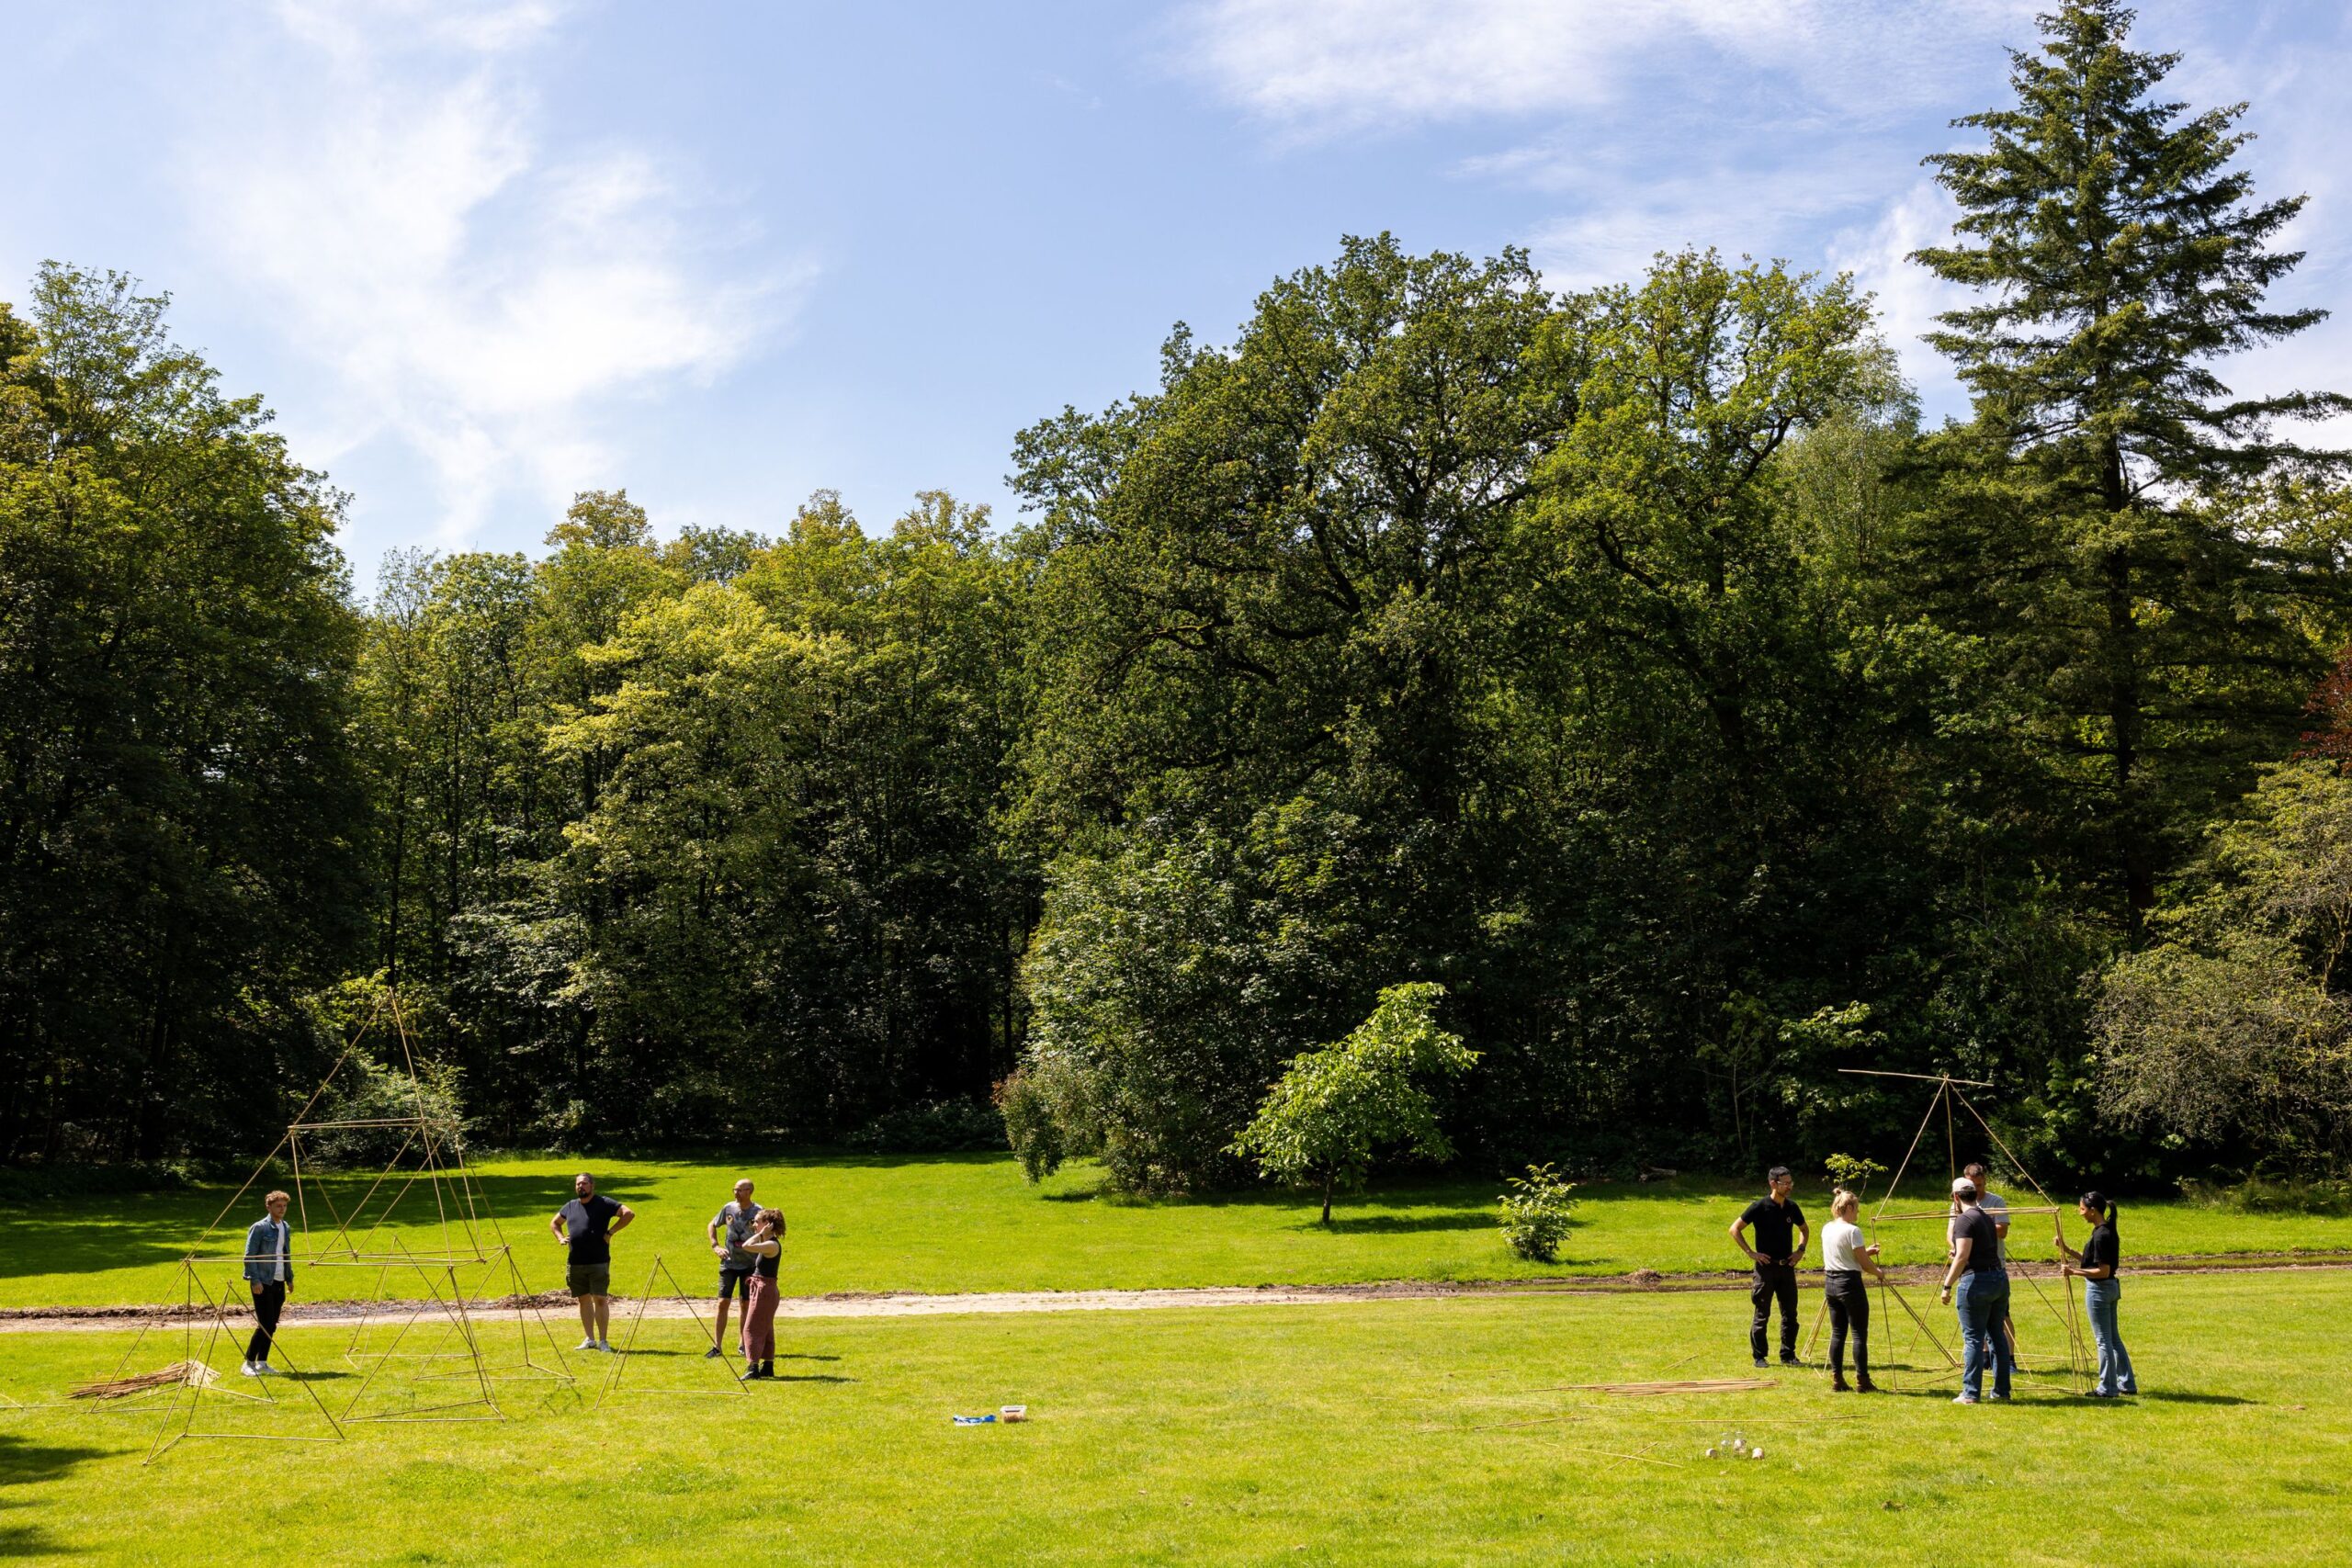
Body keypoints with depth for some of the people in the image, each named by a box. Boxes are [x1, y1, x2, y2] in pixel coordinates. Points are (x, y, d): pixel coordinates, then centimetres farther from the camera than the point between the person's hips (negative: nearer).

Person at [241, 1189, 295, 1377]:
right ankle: (248, 1363, -1)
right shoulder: (259, 1228, -10)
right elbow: (249, 1256, -12)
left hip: (279, 1283, 7)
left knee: (272, 1326, 8)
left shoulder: (286, 1228, 13)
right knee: (265, 1324, -10)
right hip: (263, 1283, -7)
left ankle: (262, 1363, 15)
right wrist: (255, 1280, -17)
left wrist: (290, 1278, 18)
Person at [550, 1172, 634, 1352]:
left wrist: (610, 1232, -12)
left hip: (598, 1263, -5)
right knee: (583, 1300, 10)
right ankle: (589, 1339, 18)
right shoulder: (570, 1206, 13)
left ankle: (603, 1341, -1)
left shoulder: (603, 1203, -3)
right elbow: (554, 1223, 29)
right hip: (575, 1263, 5)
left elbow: (629, 1213, -11)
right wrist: (561, 1237, 10)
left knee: (600, 1299, -6)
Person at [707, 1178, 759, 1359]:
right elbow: (711, 1226, 15)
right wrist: (715, 1246, 1)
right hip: (729, 1263, 2)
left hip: (750, 1264, -2)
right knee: (722, 1303, -3)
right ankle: (717, 1346, 0)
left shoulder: (758, 1212, -10)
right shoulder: (729, 1208, -1)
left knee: (747, 1305, 6)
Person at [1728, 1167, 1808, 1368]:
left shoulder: (1791, 1207, 5)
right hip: (1766, 1266, -5)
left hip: (1786, 1266, 5)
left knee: (1790, 1313, 7)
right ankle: (1758, 1356, 10)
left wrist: (1800, 1249, 8)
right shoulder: (1760, 1207, -11)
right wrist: (1750, 1252, -11)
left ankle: (1788, 1355, 17)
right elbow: (1734, 1229, -8)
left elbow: (1803, 1229, 24)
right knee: (1762, 1314, 1)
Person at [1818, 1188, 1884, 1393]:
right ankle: (1862, 1381, 0)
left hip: (1830, 1282, 8)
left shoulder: (1826, 1229, 9)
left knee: (1837, 1332, 11)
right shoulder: (1852, 1231, -14)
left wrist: (1866, 1252, 17)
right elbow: (1864, 1263, -11)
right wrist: (1879, 1273, 7)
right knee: (1859, 1333, -1)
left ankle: (1836, 1380, 11)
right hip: (1850, 1284, -8)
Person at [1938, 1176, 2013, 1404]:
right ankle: (2002, 1390, 19)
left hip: (1976, 1281, -8)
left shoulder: (1965, 1220, -11)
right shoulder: (1987, 1218, 15)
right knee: (1996, 1335, 15)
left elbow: (1962, 1256, -18)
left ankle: (1971, 1394, -3)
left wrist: (1947, 1285, -15)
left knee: (1974, 1338, -4)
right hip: (2000, 1278, 8)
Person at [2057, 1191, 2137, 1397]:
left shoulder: (2100, 1235, -21)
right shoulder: (2107, 1231, 9)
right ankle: (2127, 1384, 24)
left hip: (2099, 1289, -10)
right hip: (2111, 1287, 10)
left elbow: (2103, 1271, -22)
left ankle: (2108, 1388, 6)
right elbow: (2090, 1261, 13)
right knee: (2114, 1338, 18)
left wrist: (2074, 1272, -22)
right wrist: (2066, 1250, 11)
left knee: (2104, 1340, -1)